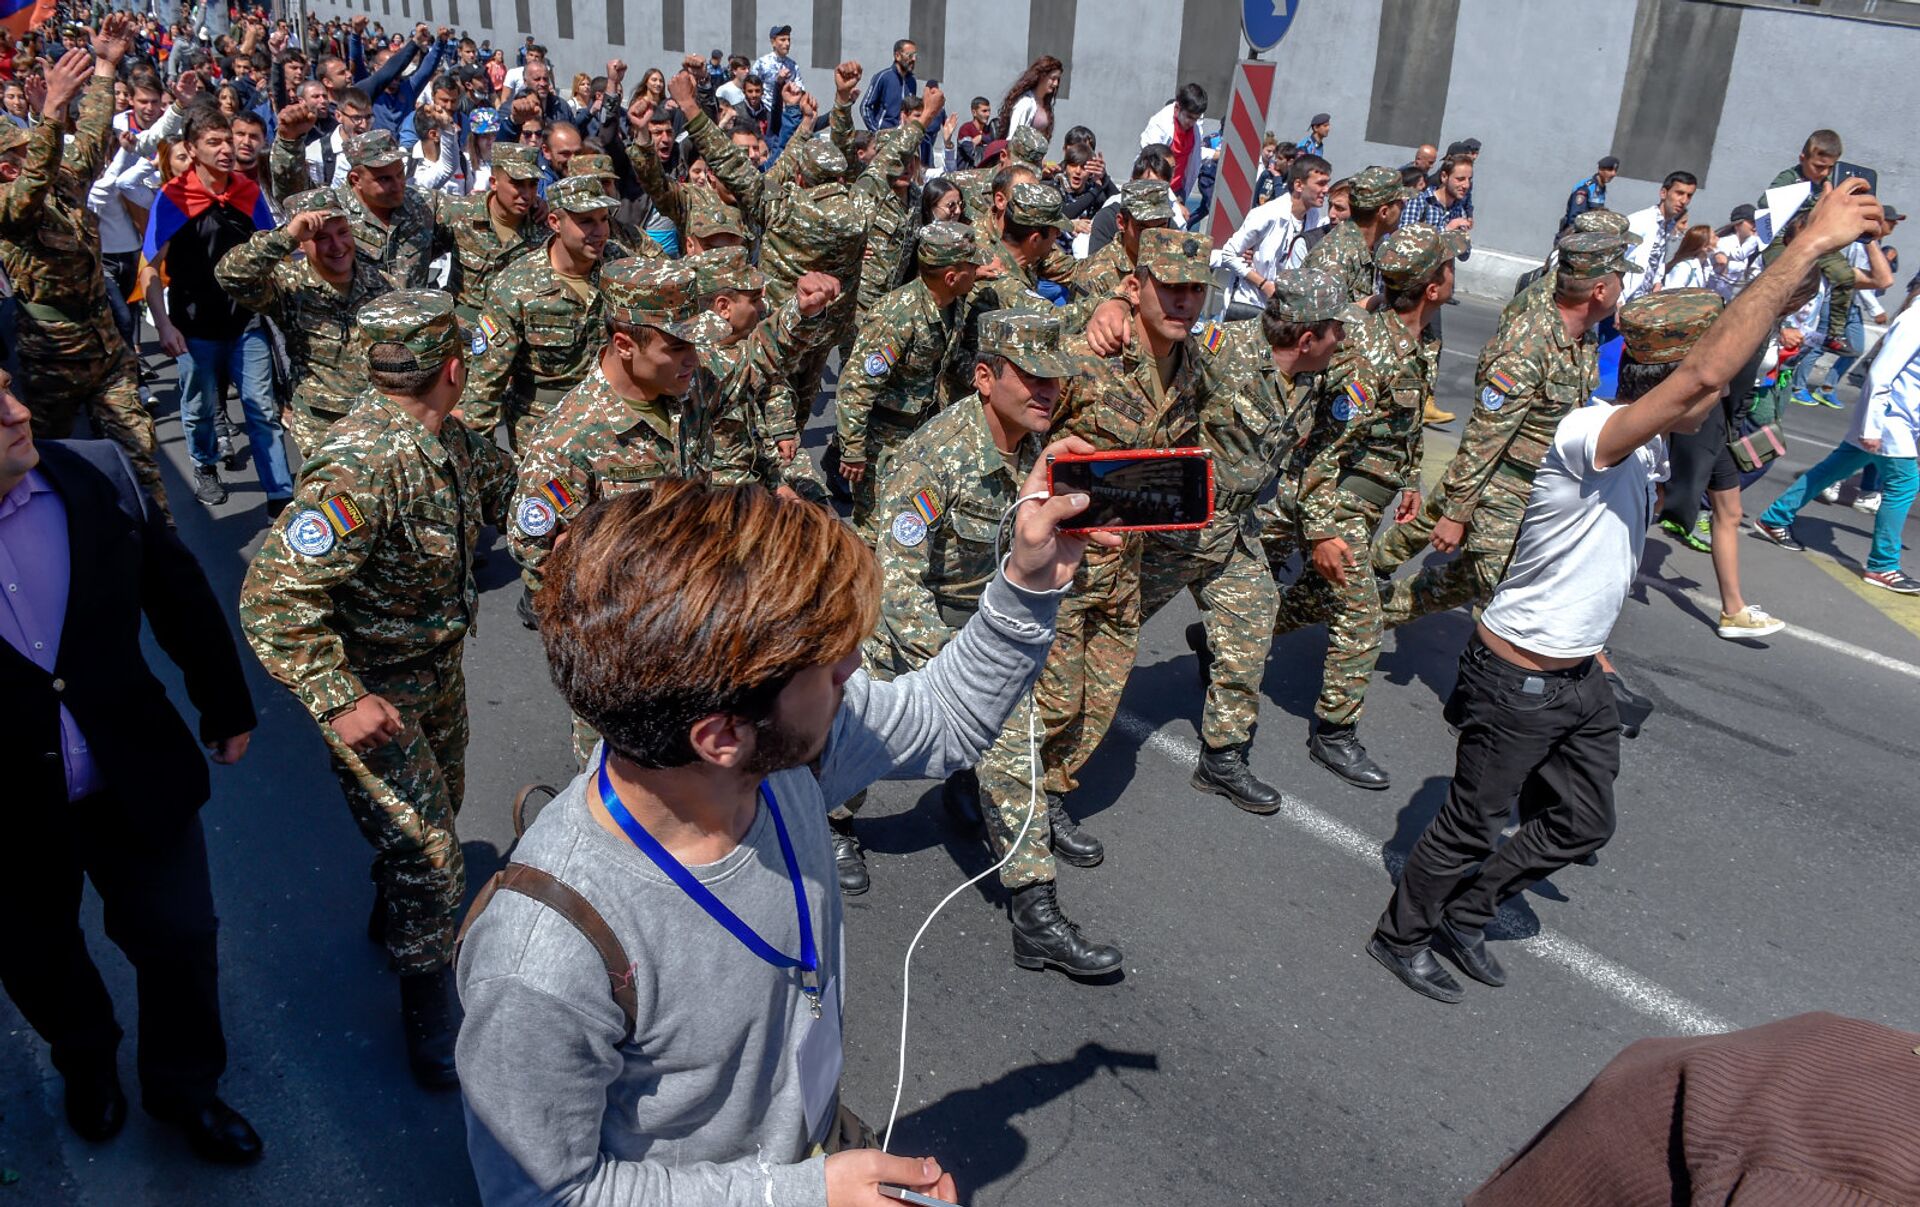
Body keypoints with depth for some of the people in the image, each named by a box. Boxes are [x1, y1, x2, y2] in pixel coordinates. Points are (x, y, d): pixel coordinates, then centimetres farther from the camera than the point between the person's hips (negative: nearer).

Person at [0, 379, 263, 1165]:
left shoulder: (100, 475, -16)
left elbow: (181, 597, -2)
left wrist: (226, 707, 8)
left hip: (135, 781, 1)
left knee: (179, 938, 15)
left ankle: (185, 1089, 43)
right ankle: (86, 1066, 56)